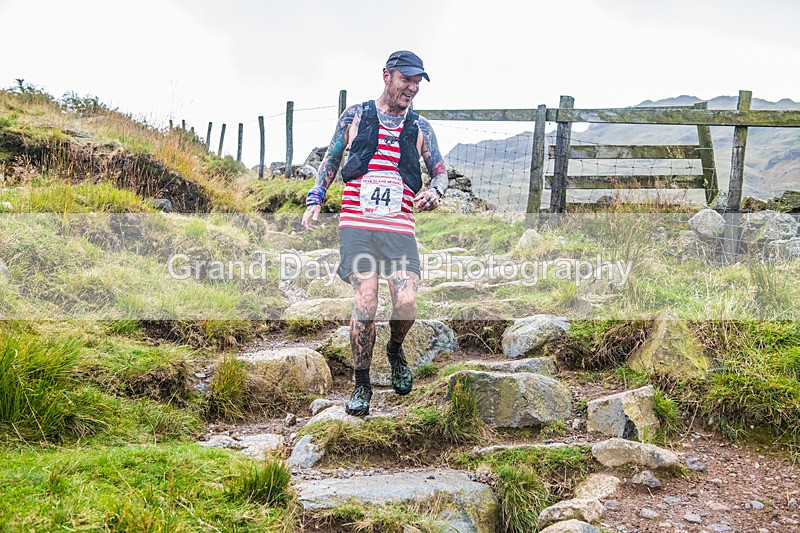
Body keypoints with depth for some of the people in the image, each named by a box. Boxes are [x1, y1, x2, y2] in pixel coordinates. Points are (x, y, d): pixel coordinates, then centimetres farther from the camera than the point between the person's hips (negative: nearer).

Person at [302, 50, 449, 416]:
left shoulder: (420, 128, 12)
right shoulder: (355, 116, 9)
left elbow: (440, 171, 14)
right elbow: (330, 160, 16)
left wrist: (434, 192, -9)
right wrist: (315, 199, 5)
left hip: (399, 228, 1)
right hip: (356, 226, -1)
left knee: (406, 304, -14)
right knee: (365, 303, -10)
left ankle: (395, 350, 22)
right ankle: (361, 385, 7)